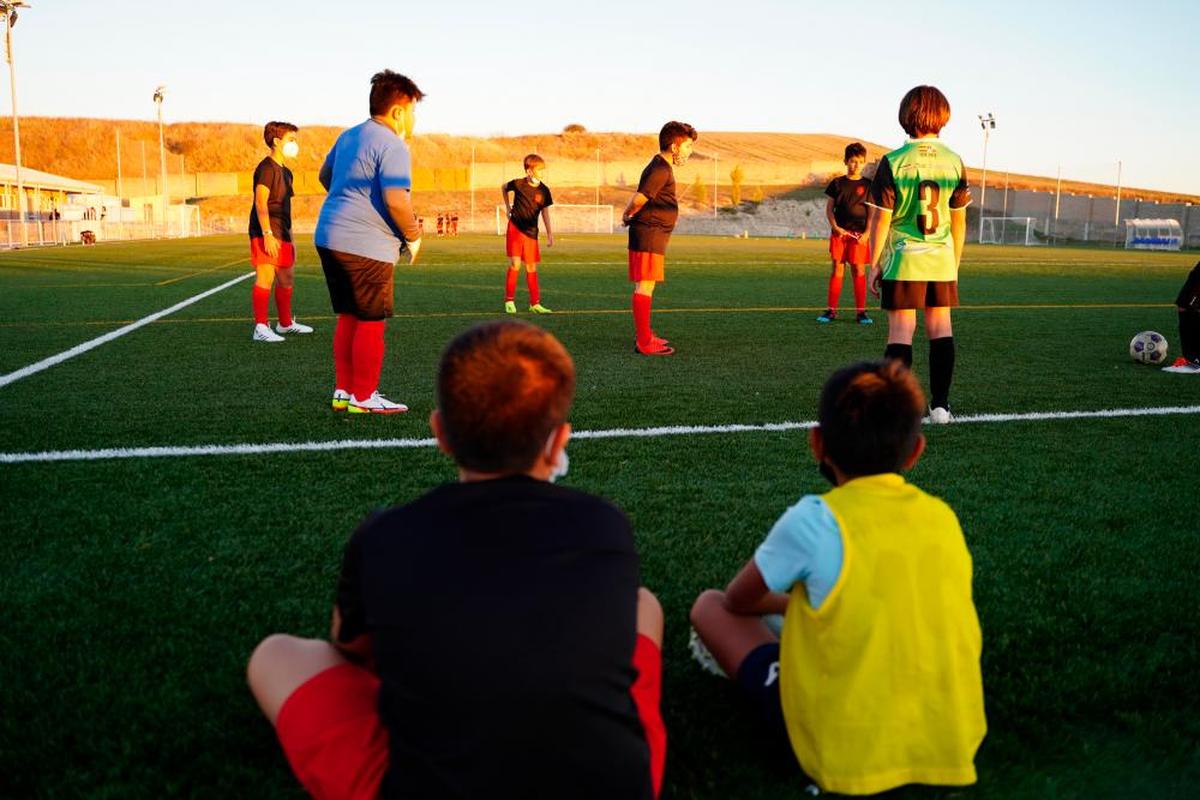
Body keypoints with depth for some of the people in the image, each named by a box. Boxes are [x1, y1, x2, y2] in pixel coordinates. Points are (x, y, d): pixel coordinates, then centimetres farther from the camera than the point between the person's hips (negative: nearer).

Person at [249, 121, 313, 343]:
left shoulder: (285, 172, 18)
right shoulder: (267, 168, -11)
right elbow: (261, 203, -19)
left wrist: (290, 238, 22)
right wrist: (267, 235, -25)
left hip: (282, 235, 10)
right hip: (266, 234, -10)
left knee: (287, 278, 17)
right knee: (265, 277, -12)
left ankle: (285, 323, 30)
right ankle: (261, 328, -12)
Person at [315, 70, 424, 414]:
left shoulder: (349, 136, 16)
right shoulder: (392, 146, -13)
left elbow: (325, 176, 29)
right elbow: (397, 202, -23)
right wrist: (412, 237, -7)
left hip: (329, 237, 9)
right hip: (365, 246, -9)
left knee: (348, 317, 17)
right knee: (371, 322, 2)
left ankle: (343, 392, 23)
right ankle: (364, 398, 10)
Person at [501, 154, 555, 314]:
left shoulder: (544, 190, -3)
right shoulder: (518, 184, -8)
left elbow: (545, 212, 3)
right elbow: (504, 188, 13)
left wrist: (549, 234, -2)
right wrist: (507, 207, 9)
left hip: (531, 232, 3)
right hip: (515, 229, -3)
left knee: (532, 267, 6)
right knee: (515, 265, -9)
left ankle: (535, 304, 13)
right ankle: (509, 301, 2)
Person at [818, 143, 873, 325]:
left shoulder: (867, 185, 5)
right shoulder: (837, 183, 6)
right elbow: (829, 209, 8)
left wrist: (867, 233, -7)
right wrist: (835, 227, -6)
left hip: (859, 234, -1)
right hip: (839, 232, 1)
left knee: (859, 270, 0)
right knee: (837, 269, 2)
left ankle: (861, 311, 5)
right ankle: (831, 310, 7)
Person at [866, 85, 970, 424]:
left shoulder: (893, 162, -9)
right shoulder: (954, 162, 2)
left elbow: (881, 219, -8)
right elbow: (959, 220, 7)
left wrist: (874, 264, 0)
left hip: (902, 259, -3)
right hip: (941, 258, 3)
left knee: (901, 331, 0)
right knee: (941, 328, 11)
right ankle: (940, 405, 15)